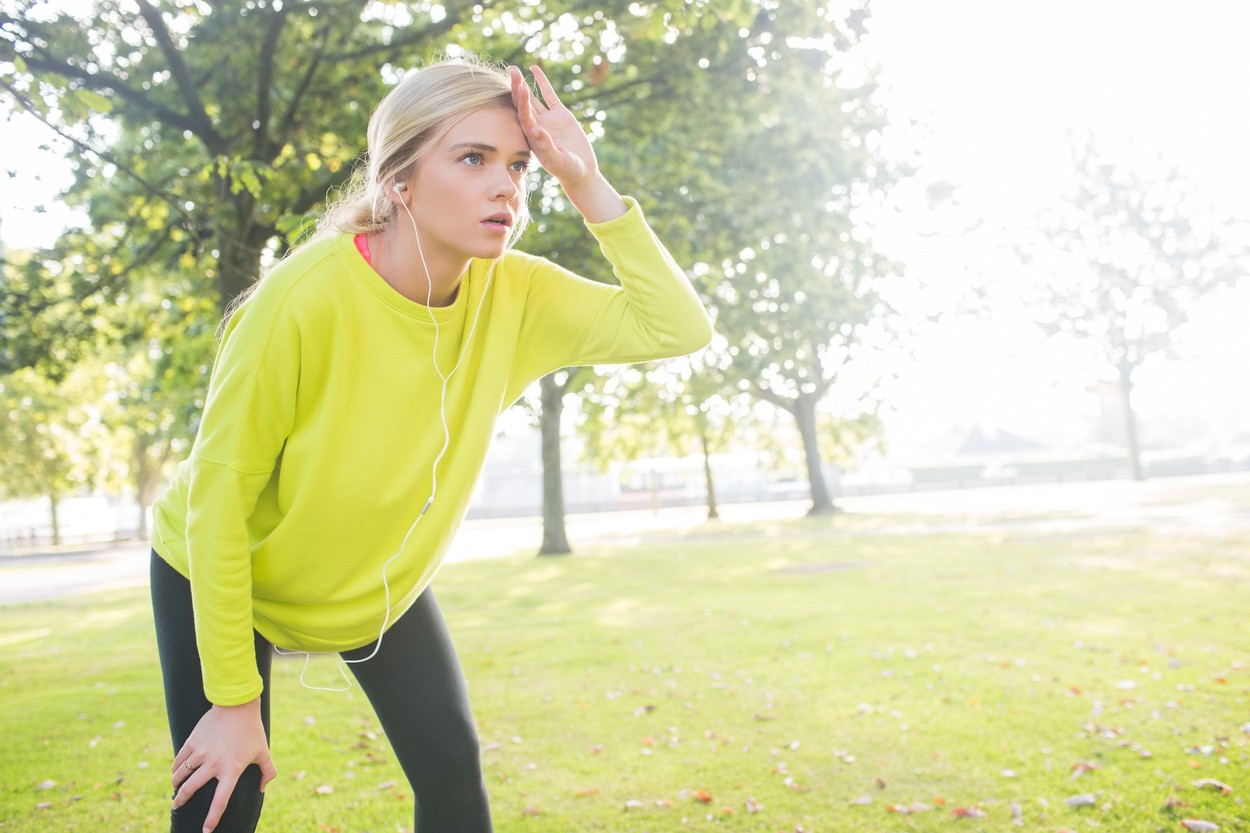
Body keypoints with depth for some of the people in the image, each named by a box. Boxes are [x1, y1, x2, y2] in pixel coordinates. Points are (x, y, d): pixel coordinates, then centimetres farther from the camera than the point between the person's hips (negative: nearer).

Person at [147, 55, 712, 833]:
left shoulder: (513, 295, -20)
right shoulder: (304, 297, -33)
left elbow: (680, 327, -24)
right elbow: (219, 496, -26)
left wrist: (588, 185, -33)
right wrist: (234, 700, -20)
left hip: (381, 585, 4)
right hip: (225, 578, -3)